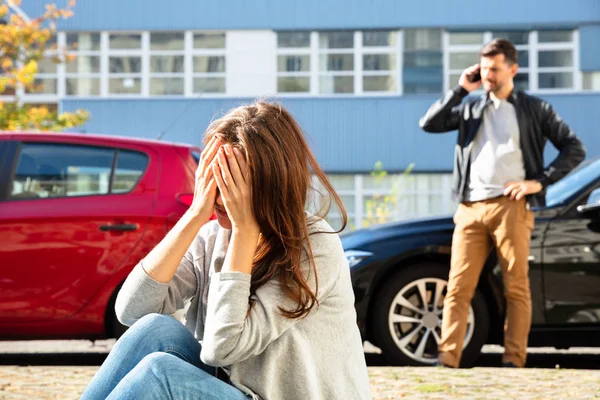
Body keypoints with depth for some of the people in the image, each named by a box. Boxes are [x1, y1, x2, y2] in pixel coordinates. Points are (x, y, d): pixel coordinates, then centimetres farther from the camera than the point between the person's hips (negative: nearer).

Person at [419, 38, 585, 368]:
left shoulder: (534, 109, 10)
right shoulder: (471, 109, 20)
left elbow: (574, 149, 7)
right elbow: (429, 124, 8)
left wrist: (540, 181, -4)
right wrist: (461, 89, 6)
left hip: (511, 207, -3)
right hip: (470, 208, 3)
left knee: (516, 287, -2)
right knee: (458, 287, -5)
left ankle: (514, 360, -1)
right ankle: (446, 359, -10)